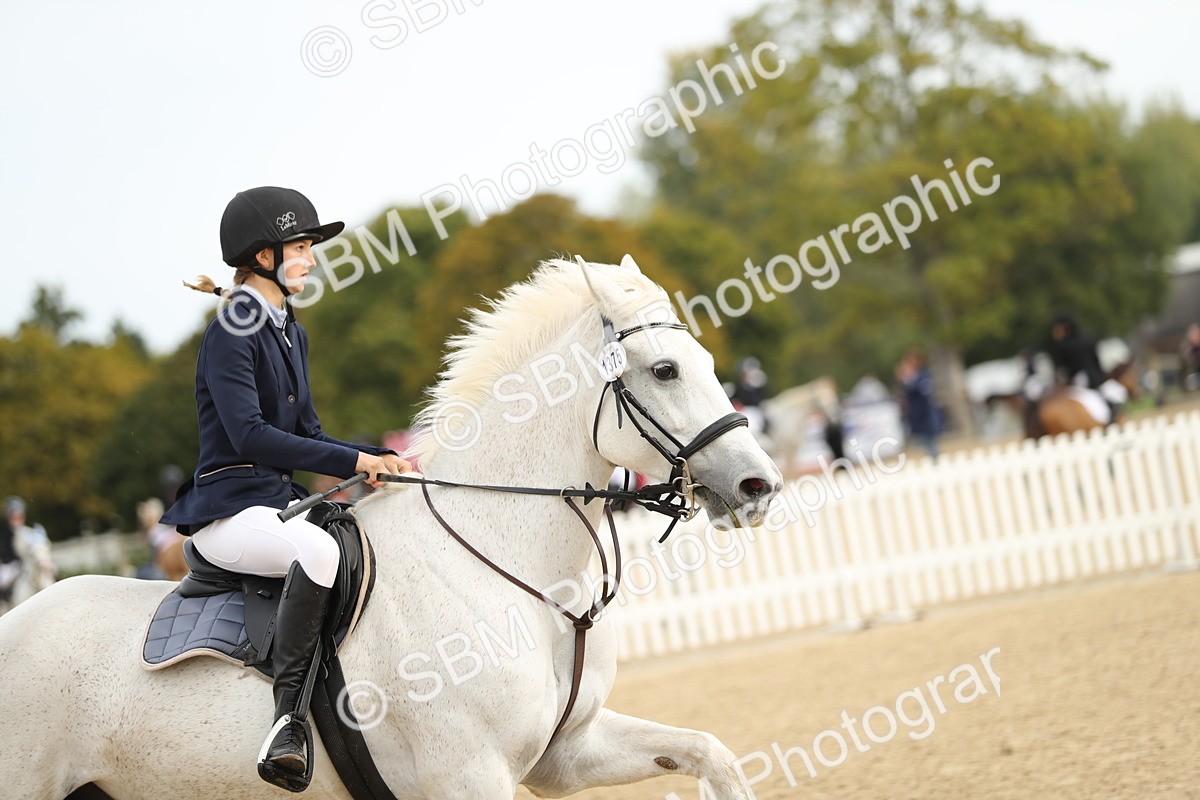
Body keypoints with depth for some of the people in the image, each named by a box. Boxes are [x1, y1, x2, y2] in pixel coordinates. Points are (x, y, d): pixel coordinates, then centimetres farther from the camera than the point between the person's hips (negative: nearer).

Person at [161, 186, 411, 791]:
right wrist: (355, 461, -22)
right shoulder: (231, 333, -11)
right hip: (229, 509, -9)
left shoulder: (290, 333, 17)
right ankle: (289, 709, -32)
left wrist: (376, 459, 0)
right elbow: (250, 435, -21)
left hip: (281, 500, 9)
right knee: (319, 548, -37)